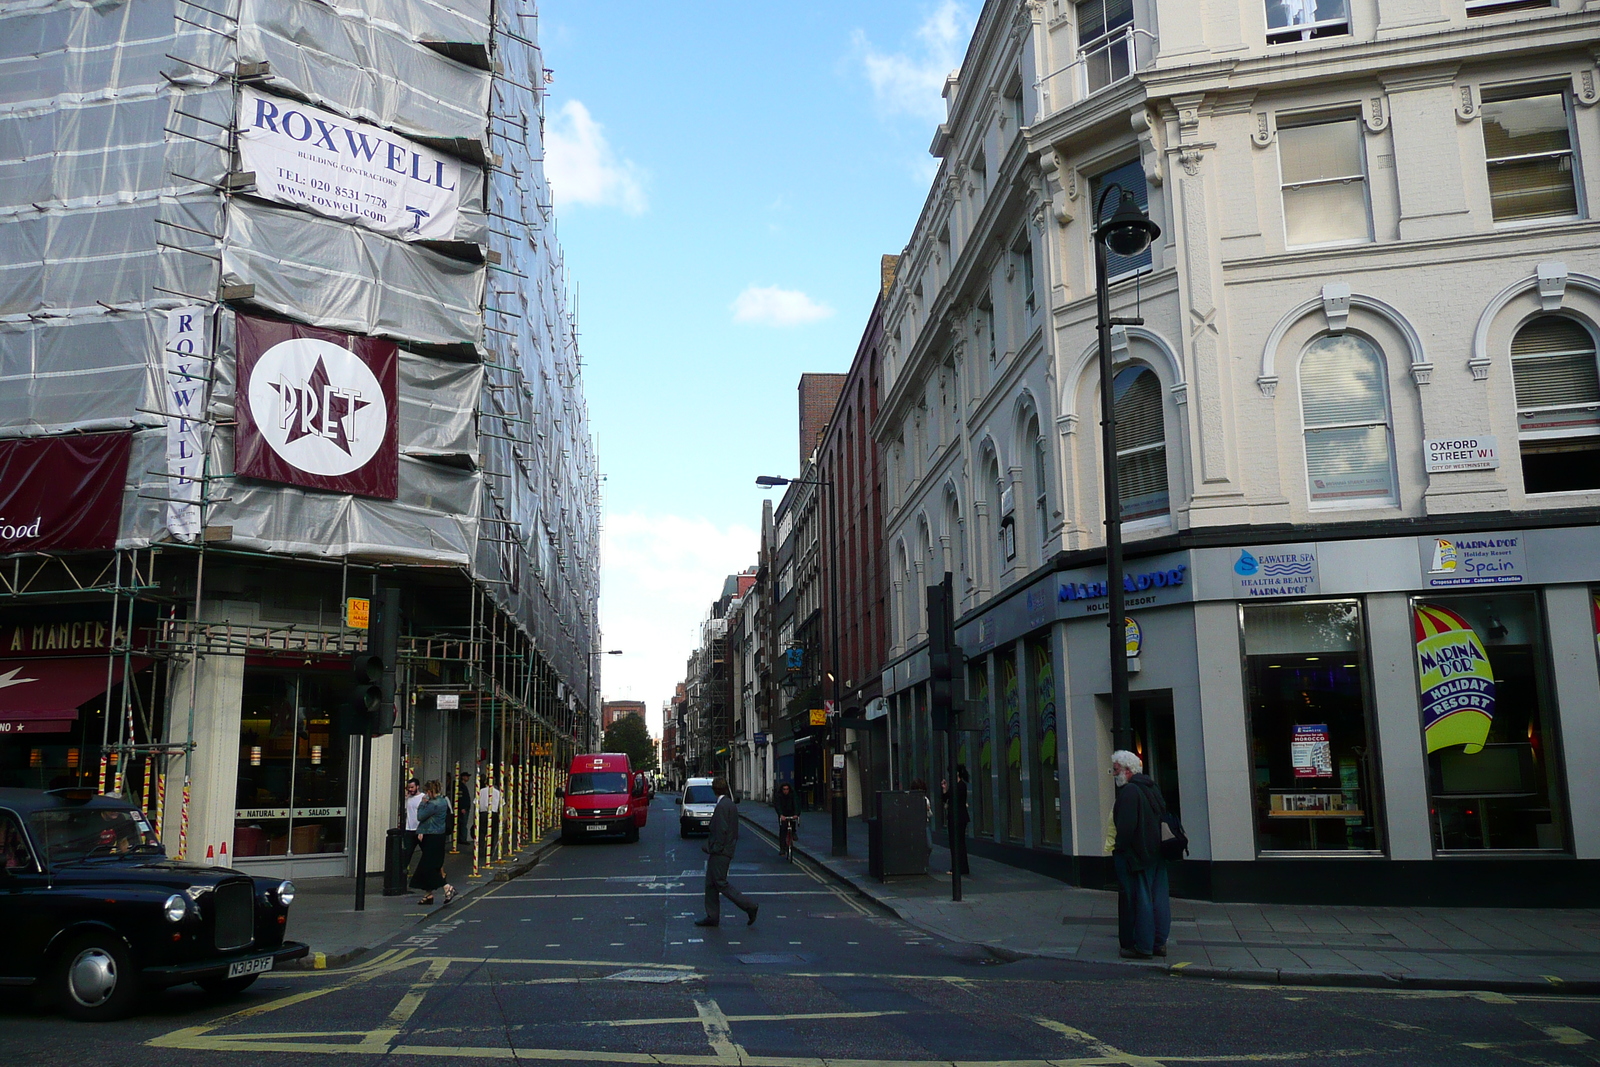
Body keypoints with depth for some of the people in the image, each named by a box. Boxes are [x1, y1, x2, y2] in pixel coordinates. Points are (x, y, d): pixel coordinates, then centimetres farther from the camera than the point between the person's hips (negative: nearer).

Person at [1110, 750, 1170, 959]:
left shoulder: (1129, 792, -16)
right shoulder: (1153, 789, 14)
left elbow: (1126, 826, -22)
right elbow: (1164, 817, 18)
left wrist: (1119, 846, -12)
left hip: (1135, 855, -9)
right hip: (1156, 854, 9)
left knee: (1139, 899, -4)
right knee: (1158, 898, 10)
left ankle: (1142, 947, 0)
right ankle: (1159, 943, 16)